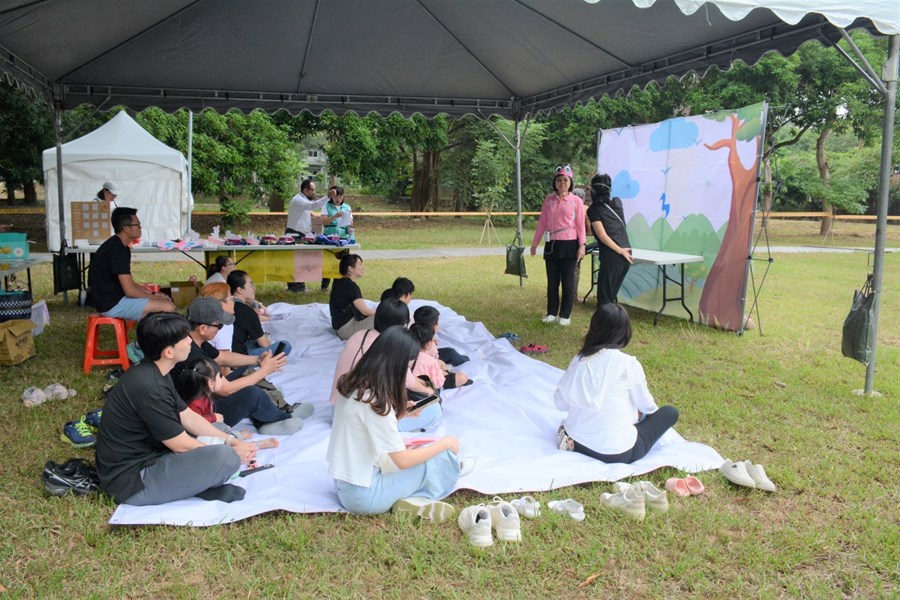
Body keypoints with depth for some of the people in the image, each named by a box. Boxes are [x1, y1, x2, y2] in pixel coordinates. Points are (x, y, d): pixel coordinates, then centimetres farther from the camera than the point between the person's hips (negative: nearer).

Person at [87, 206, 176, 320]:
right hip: (111, 303, -10)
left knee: (166, 300, 13)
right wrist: (155, 297, -10)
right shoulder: (116, 250, -20)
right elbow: (130, 291, -22)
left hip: (115, 297, 10)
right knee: (168, 307, -18)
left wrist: (153, 294, 6)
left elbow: (128, 284, 16)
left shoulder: (119, 246, 11)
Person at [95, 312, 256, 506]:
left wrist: (232, 441, 2)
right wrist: (233, 452, -7)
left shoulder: (154, 374, 4)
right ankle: (202, 488, 3)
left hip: (145, 458, 10)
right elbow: (182, 446, -19)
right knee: (226, 457, -26)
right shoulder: (148, 387, -27)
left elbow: (188, 417, 12)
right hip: (131, 480, -10)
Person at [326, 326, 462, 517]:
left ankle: (406, 498, 5)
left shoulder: (354, 384, 0)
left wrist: (399, 412, 8)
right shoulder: (375, 400, -25)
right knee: (441, 456, -6)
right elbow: (402, 460, -19)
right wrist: (445, 442, -8)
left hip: (343, 483, 9)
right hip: (363, 495, -9)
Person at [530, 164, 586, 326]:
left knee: (568, 281, 2)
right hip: (551, 245, 3)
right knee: (552, 281, 9)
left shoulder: (576, 201, -2)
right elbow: (542, 223, 10)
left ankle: (565, 315, 11)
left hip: (569, 245, -3)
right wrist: (534, 243, 10)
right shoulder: (549, 200, 6)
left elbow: (580, 225, -3)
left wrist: (582, 245, -13)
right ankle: (552, 313, 19)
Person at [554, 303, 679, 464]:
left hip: (577, 441, 2)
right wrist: (650, 407, 26)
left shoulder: (579, 359, -4)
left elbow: (560, 402, 0)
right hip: (615, 453, -2)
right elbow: (646, 406, 1)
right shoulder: (628, 364, -16)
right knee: (670, 412, 13)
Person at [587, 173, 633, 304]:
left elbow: (603, 236, -13)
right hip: (626, 253, 6)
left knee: (604, 296, 0)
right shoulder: (617, 202, 12)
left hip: (611, 256, -6)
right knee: (611, 293, 16)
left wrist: (621, 251, -9)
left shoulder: (593, 210, -5)